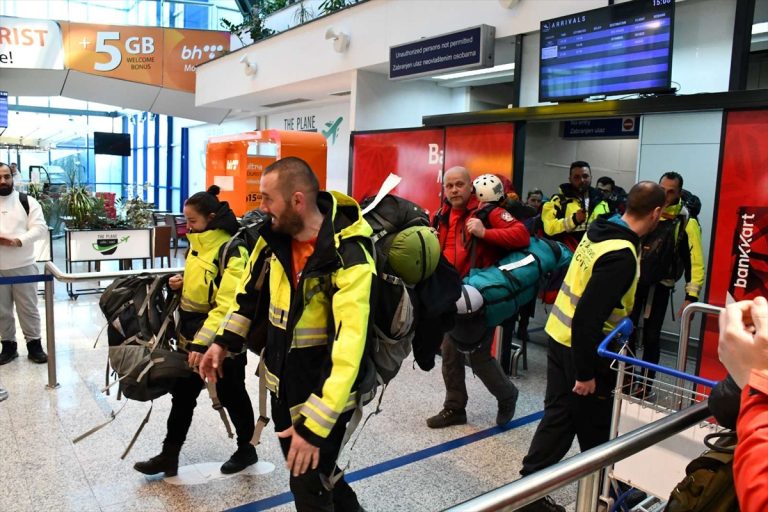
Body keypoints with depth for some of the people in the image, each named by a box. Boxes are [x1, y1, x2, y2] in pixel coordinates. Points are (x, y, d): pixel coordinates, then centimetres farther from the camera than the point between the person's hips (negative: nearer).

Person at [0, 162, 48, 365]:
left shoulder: (27, 201, 1)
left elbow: (40, 227, -8)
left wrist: (18, 241, -23)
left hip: (23, 265, -2)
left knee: (28, 308, 6)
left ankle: (34, 344, 16)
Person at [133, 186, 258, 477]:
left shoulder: (232, 251, -20)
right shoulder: (197, 243, 6)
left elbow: (227, 306, -26)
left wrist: (202, 343, -29)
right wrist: (182, 283, 0)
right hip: (190, 335, 8)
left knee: (231, 396, 11)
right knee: (182, 395, 15)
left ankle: (246, 449, 32)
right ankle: (169, 455, 30)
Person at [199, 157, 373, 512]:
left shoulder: (349, 259, -29)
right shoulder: (276, 235, -7)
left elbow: (347, 348, -33)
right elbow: (252, 287, 11)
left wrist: (315, 425, -33)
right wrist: (223, 341, 8)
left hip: (324, 392, -7)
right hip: (281, 383, 7)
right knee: (300, 467, 24)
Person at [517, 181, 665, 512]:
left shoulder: (599, 231, 3)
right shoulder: (622, 255, -25)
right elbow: (588, 318, -28)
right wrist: (586, 372, -21)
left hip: (560, 336, 9)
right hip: (582, 348, -8)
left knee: (559, 417, 17)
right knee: (596, 427, 12)